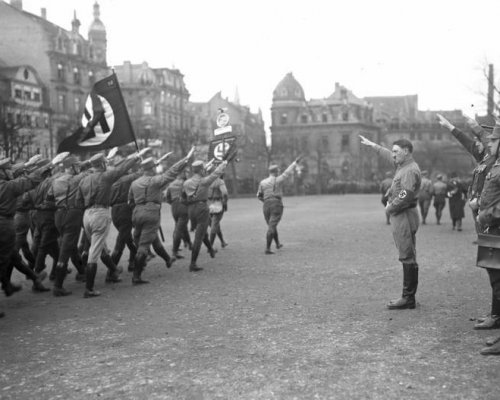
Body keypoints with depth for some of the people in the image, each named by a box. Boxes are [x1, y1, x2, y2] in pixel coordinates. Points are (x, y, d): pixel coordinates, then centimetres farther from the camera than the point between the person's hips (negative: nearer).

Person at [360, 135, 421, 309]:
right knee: (407, 257, 11)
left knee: (408, 257, -7)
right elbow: (387, 155, 32)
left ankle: (408, 298, -5)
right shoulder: (402, 165, 15)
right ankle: (408, 296, 15)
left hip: (405, 217, -10)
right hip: (399, 217, 10)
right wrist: (371, 145, 38)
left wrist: (390, 207, -10)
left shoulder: (410, 170, -15)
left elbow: (405, 195, -24)